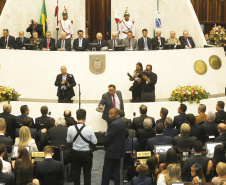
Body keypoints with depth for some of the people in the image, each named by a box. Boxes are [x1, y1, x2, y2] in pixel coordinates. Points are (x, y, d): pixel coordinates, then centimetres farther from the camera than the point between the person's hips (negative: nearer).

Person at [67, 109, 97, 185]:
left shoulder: (71, 129, -12)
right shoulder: (89, 129, -20)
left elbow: (69, 141, 2)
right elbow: (94, 142, -11)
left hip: (75, 153, 3)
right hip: (86, 153, -3)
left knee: (76, 172, 14)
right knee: (87, 173, 8)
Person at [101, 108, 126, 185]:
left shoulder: (114, 124, -23)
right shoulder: (122, 122, 6)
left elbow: (108, 137, -18)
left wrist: (105, 146, 2)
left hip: (112, 152, -9)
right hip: (119, 150, 9)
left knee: (106, 172, 0)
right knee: (116, 171, 14)